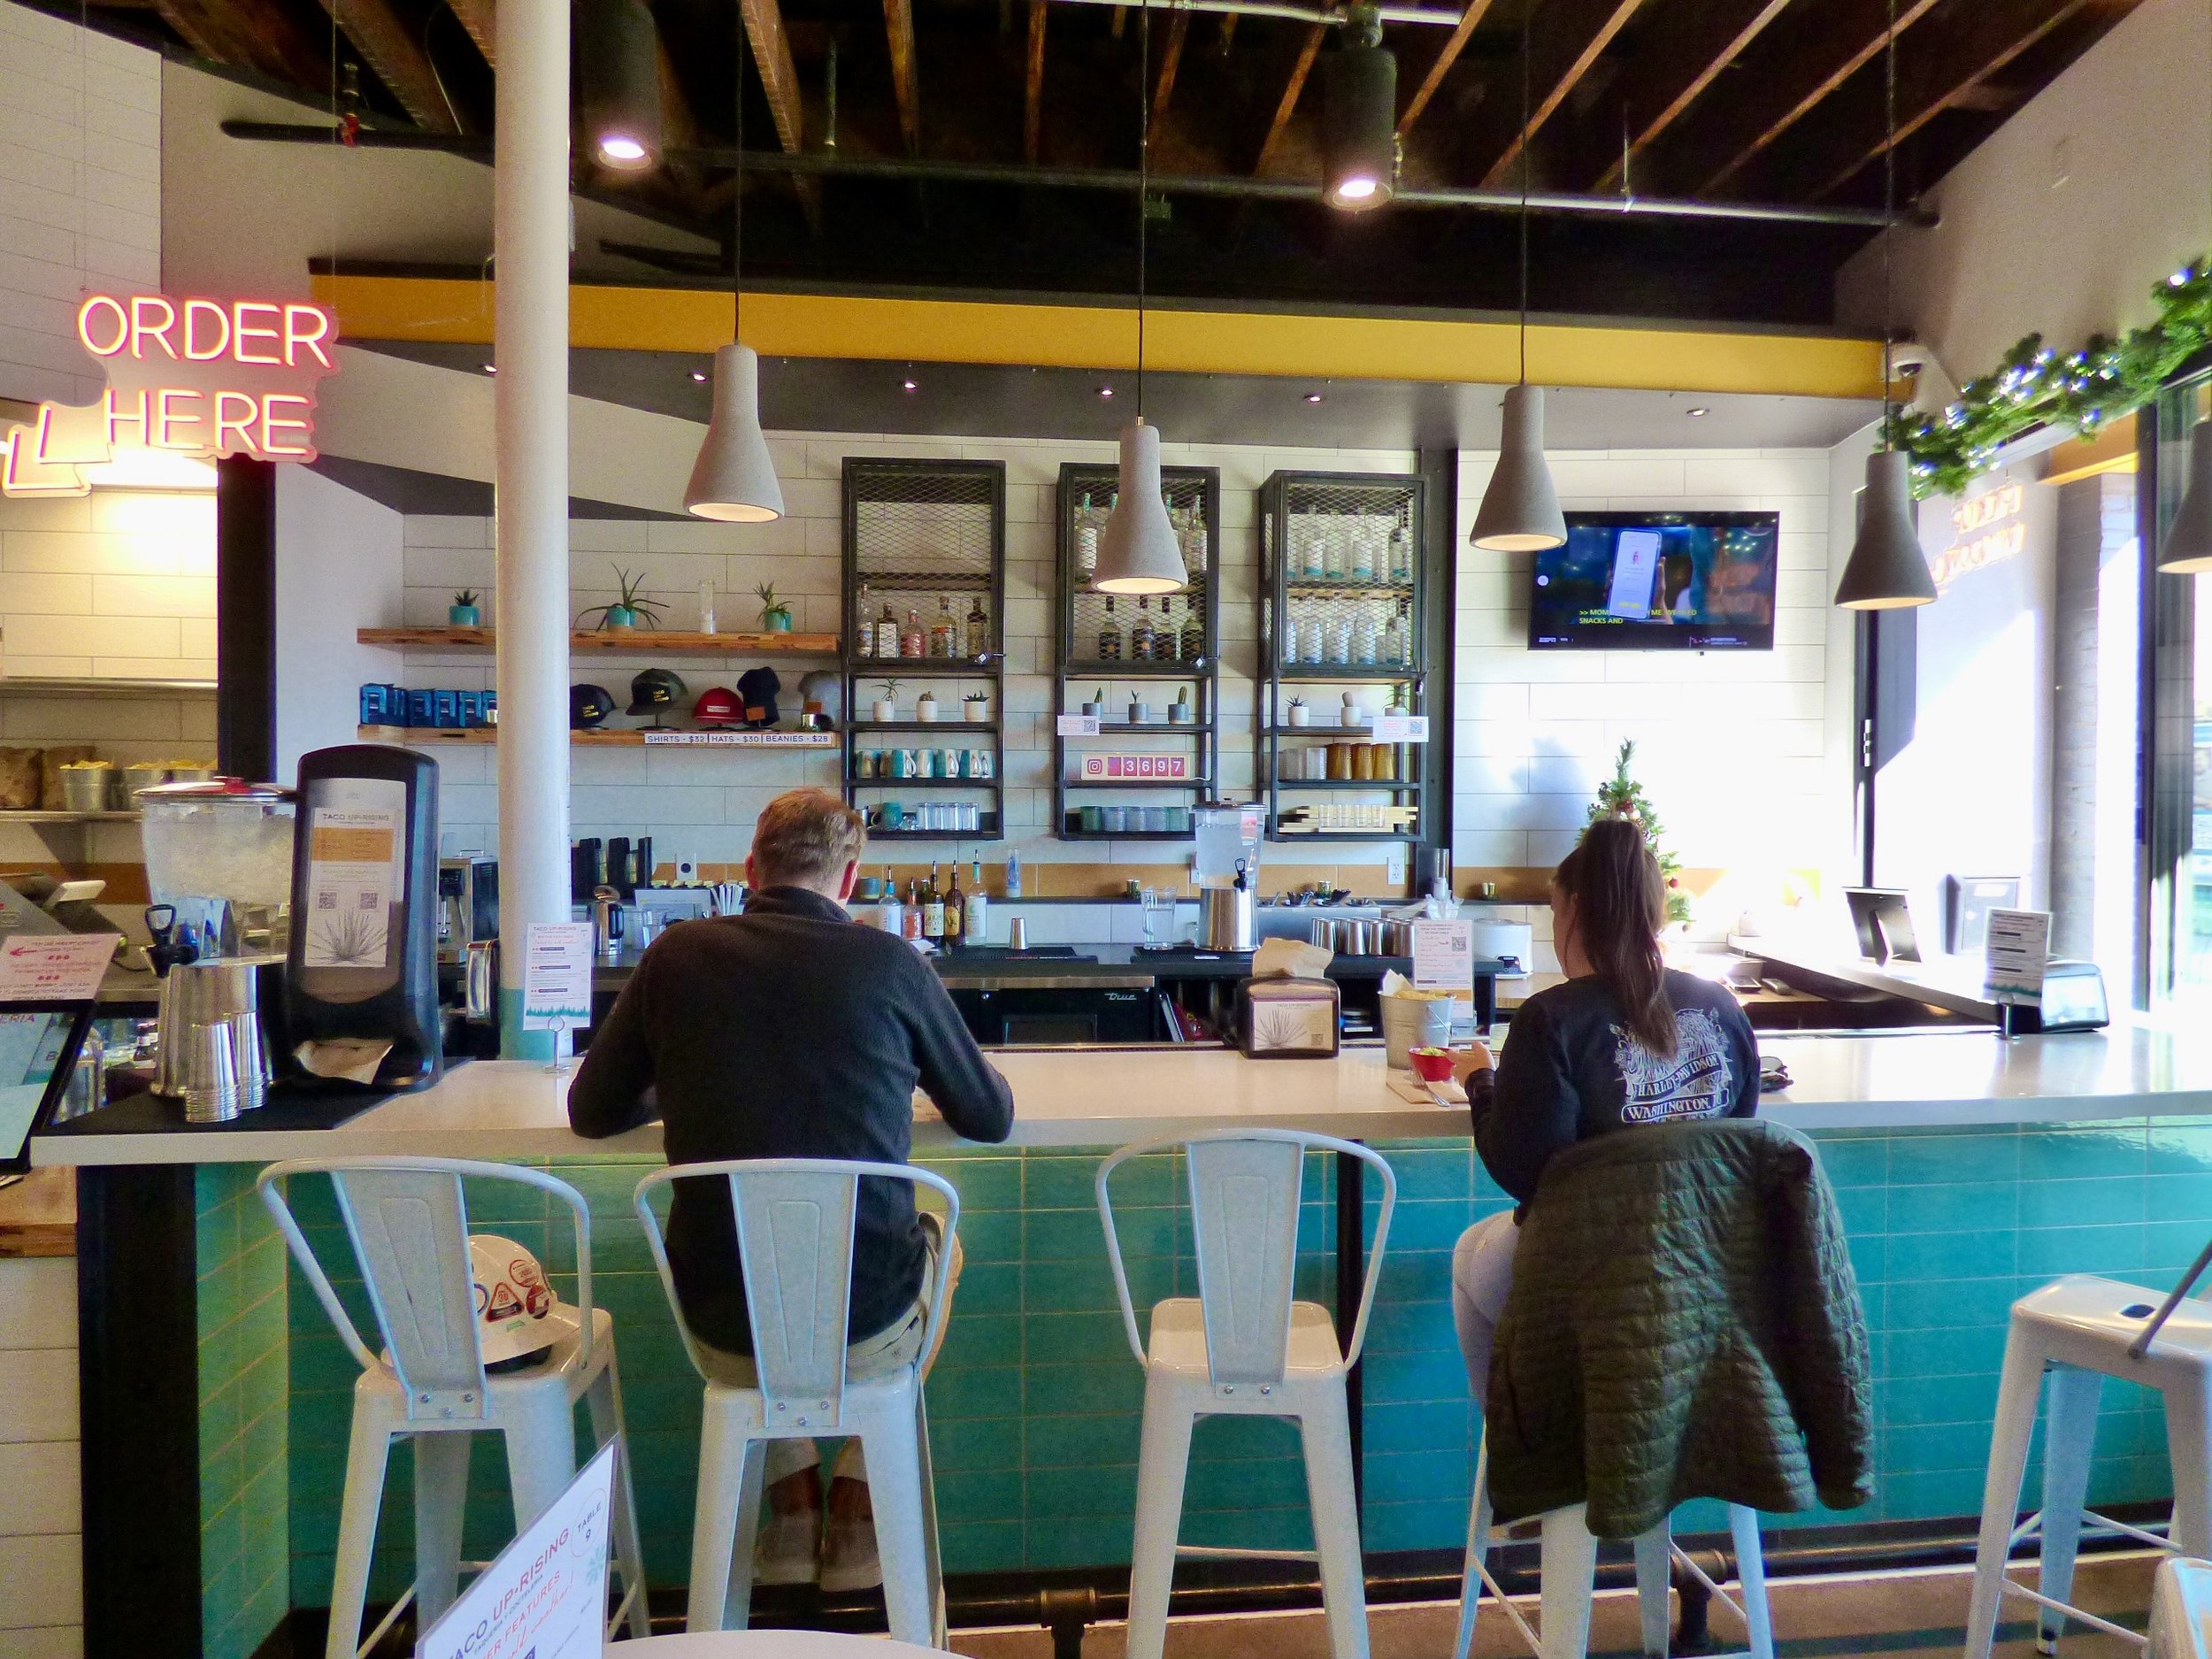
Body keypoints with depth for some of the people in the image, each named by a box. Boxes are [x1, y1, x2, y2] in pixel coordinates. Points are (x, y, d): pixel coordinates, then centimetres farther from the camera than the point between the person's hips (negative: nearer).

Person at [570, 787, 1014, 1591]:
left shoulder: (675, 956, -3)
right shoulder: (891, 962, -8)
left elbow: (591, 1113, 10)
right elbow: (992, 1116, 5)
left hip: (723, 1333, 2)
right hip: (866, 1330, -2)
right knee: (937, 1237, 32)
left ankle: (791, 1507, 32)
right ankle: (856, 1513, 28)